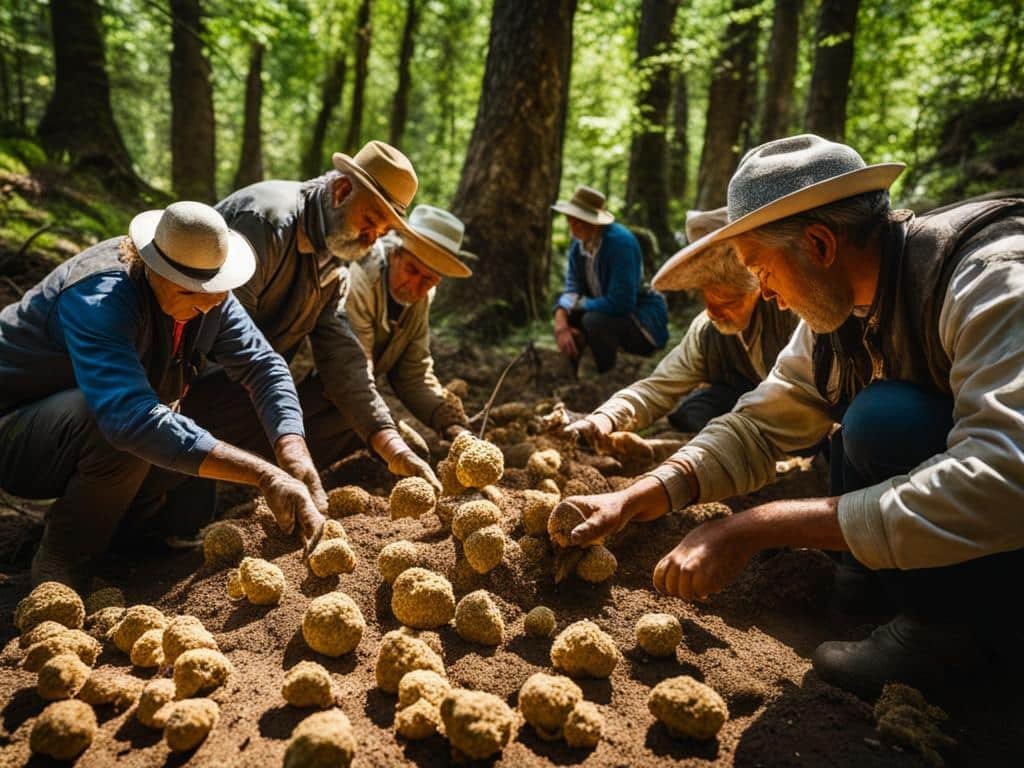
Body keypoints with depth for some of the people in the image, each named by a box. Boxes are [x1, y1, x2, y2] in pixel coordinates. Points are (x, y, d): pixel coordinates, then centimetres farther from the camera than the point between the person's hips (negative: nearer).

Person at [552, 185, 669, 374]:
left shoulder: (619, 242, -25)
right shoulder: (579, 244, -2)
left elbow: (620, 303, -30)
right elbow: (572, 289, -3)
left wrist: (577, 303, -16)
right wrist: (560, 324, -23)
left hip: (646, 323, -8)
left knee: (594, 320, -32)